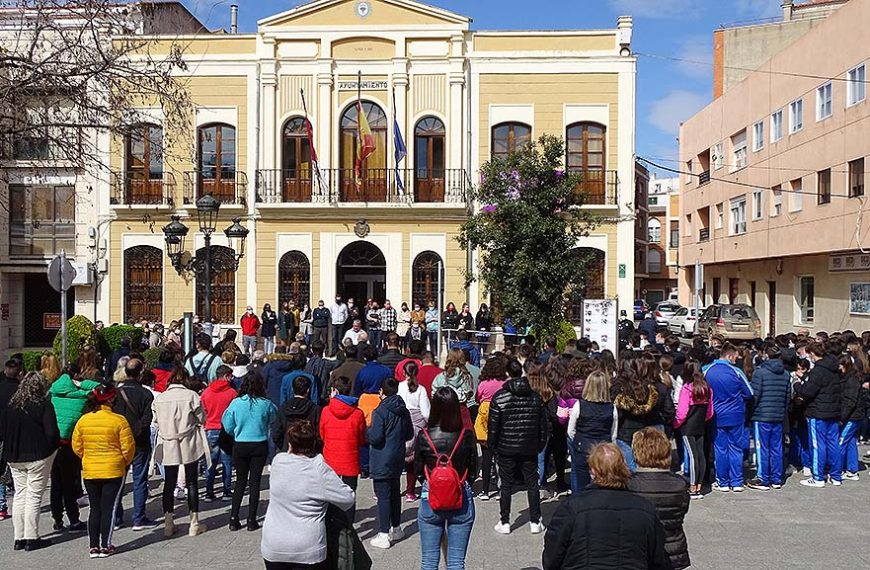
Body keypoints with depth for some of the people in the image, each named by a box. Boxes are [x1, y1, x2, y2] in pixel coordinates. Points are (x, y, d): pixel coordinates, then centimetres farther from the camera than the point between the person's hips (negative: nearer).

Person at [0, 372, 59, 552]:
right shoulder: (44, 406, -12)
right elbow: (52, 434, -16)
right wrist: (53, 447, 3)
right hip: (39, 456, -5)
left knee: (19, 495, 13)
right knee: (34, 496, 1)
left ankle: (19, 538, 16)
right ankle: (31, 538, 4)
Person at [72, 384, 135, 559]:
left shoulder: (83, 420, -3)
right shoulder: (119, 420, -14)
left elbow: (77, 447, 5)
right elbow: (128, 447, -10)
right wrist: (124, 462, 10)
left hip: (89, 472, 3)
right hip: (113, 471, -3)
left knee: (94, 508, 13)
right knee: (109, 508, 6)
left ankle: (94, 546, 16)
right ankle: (105, 546, 10)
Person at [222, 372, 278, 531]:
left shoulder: (236, 403, -9)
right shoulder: (266, 404, -11)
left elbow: (228, 427, -1)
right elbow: (273, 419, 8)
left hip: (240, 445, 1)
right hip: (260, 446, -1)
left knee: (240, 481, 14)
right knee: (255, 482, 8)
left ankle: (233, 518, 13)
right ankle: (251, 520, 10)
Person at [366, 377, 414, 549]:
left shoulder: (380, 412, -17)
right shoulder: (404, 411, 6)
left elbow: (375, 437, -21)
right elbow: (410, 434, 13)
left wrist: (365, 432, -2)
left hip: (382, 462, -7)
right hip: (398, 460, 7)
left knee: (383, 496, -3)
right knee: (394, 493, 19)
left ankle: (384, 535, -1)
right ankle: (396, 528, 30)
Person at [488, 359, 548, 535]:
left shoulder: (499, 397, -10)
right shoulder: (535, 397, 0)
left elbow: (493, 426, -8)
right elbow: (543, 424, 5)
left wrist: (492, 446, 3)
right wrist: (541, 445, 14)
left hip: (506, 449, -2)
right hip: (530, 449, 2)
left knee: (506, 485, 7)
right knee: (532, 484, 11)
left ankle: (504, 523, 13)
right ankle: (535, 522, 15)